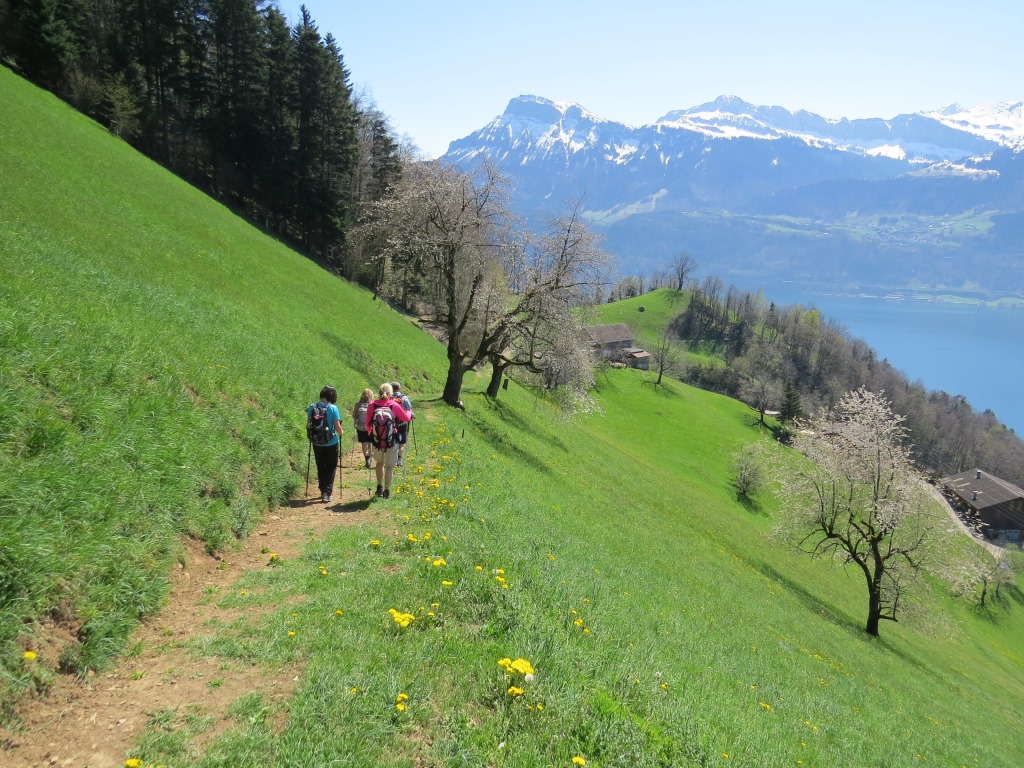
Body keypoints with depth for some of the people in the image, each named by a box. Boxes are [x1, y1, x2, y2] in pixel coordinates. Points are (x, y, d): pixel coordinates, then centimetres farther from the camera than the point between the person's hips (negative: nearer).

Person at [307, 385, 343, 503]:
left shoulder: (312, 407, -4)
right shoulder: (333, 408, -14)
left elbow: (308, 425, 3)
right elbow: (337, 427, -13)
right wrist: (341, 433, 8)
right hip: (331, 443, -3)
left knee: (321, 468, 17)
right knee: (330, 469, 8)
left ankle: (323, 492, 26)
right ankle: (326, 494, 0)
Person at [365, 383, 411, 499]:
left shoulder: (372, 406, -5)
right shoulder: (395, 405, -10)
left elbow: (368, 423, 4)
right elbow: (406, 418, 3)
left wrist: (370, 433, 23)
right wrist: (409, 412, 25)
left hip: (377, 440, 3)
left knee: (379, 463, 25)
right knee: (389, 466, 9)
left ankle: (379, 488, 30)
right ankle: (387, 491, 10)